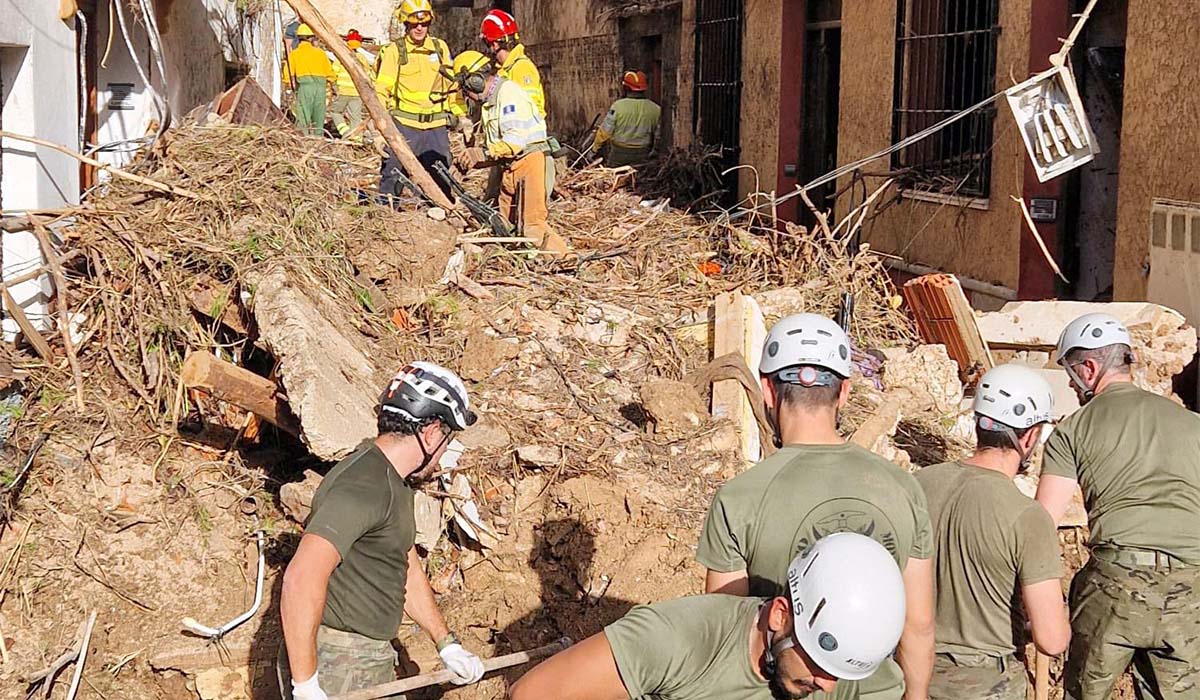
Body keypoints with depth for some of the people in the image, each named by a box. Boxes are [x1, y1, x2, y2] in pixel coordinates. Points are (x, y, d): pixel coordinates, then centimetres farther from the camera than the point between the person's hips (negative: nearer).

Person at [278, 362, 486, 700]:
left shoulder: (394, 481, 12)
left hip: (375, 660, 10)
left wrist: (447, 645, 23)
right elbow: (301, 577, -30)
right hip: (336, 667, -10)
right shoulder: (362, 486, -21)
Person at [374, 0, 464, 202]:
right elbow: (382, 88, -2)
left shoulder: (440, 48, 11)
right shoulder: (394, 51, 0)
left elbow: (452, 84, 18)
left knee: (440, 176, 8)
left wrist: (459, 113, 15)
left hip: (436, 125, 3)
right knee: (393, 170, -3)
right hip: (404, 124, -3)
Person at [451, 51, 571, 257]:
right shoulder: (488, 101, 18)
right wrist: (472, 162, 4)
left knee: (532, 225, -15)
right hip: (509, 167, 10)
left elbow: (515, 140, -24)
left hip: (528, 161, -10)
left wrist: (481, 153, -19)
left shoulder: (508, 94, -13)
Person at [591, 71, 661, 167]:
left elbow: (605, 131, -10)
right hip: (642, 157, 3)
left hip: (619, 155, -3)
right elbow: (657, 135, 4)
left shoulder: (618, 106, -15)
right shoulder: (655, 109, -4)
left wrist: (595, 147, 5)